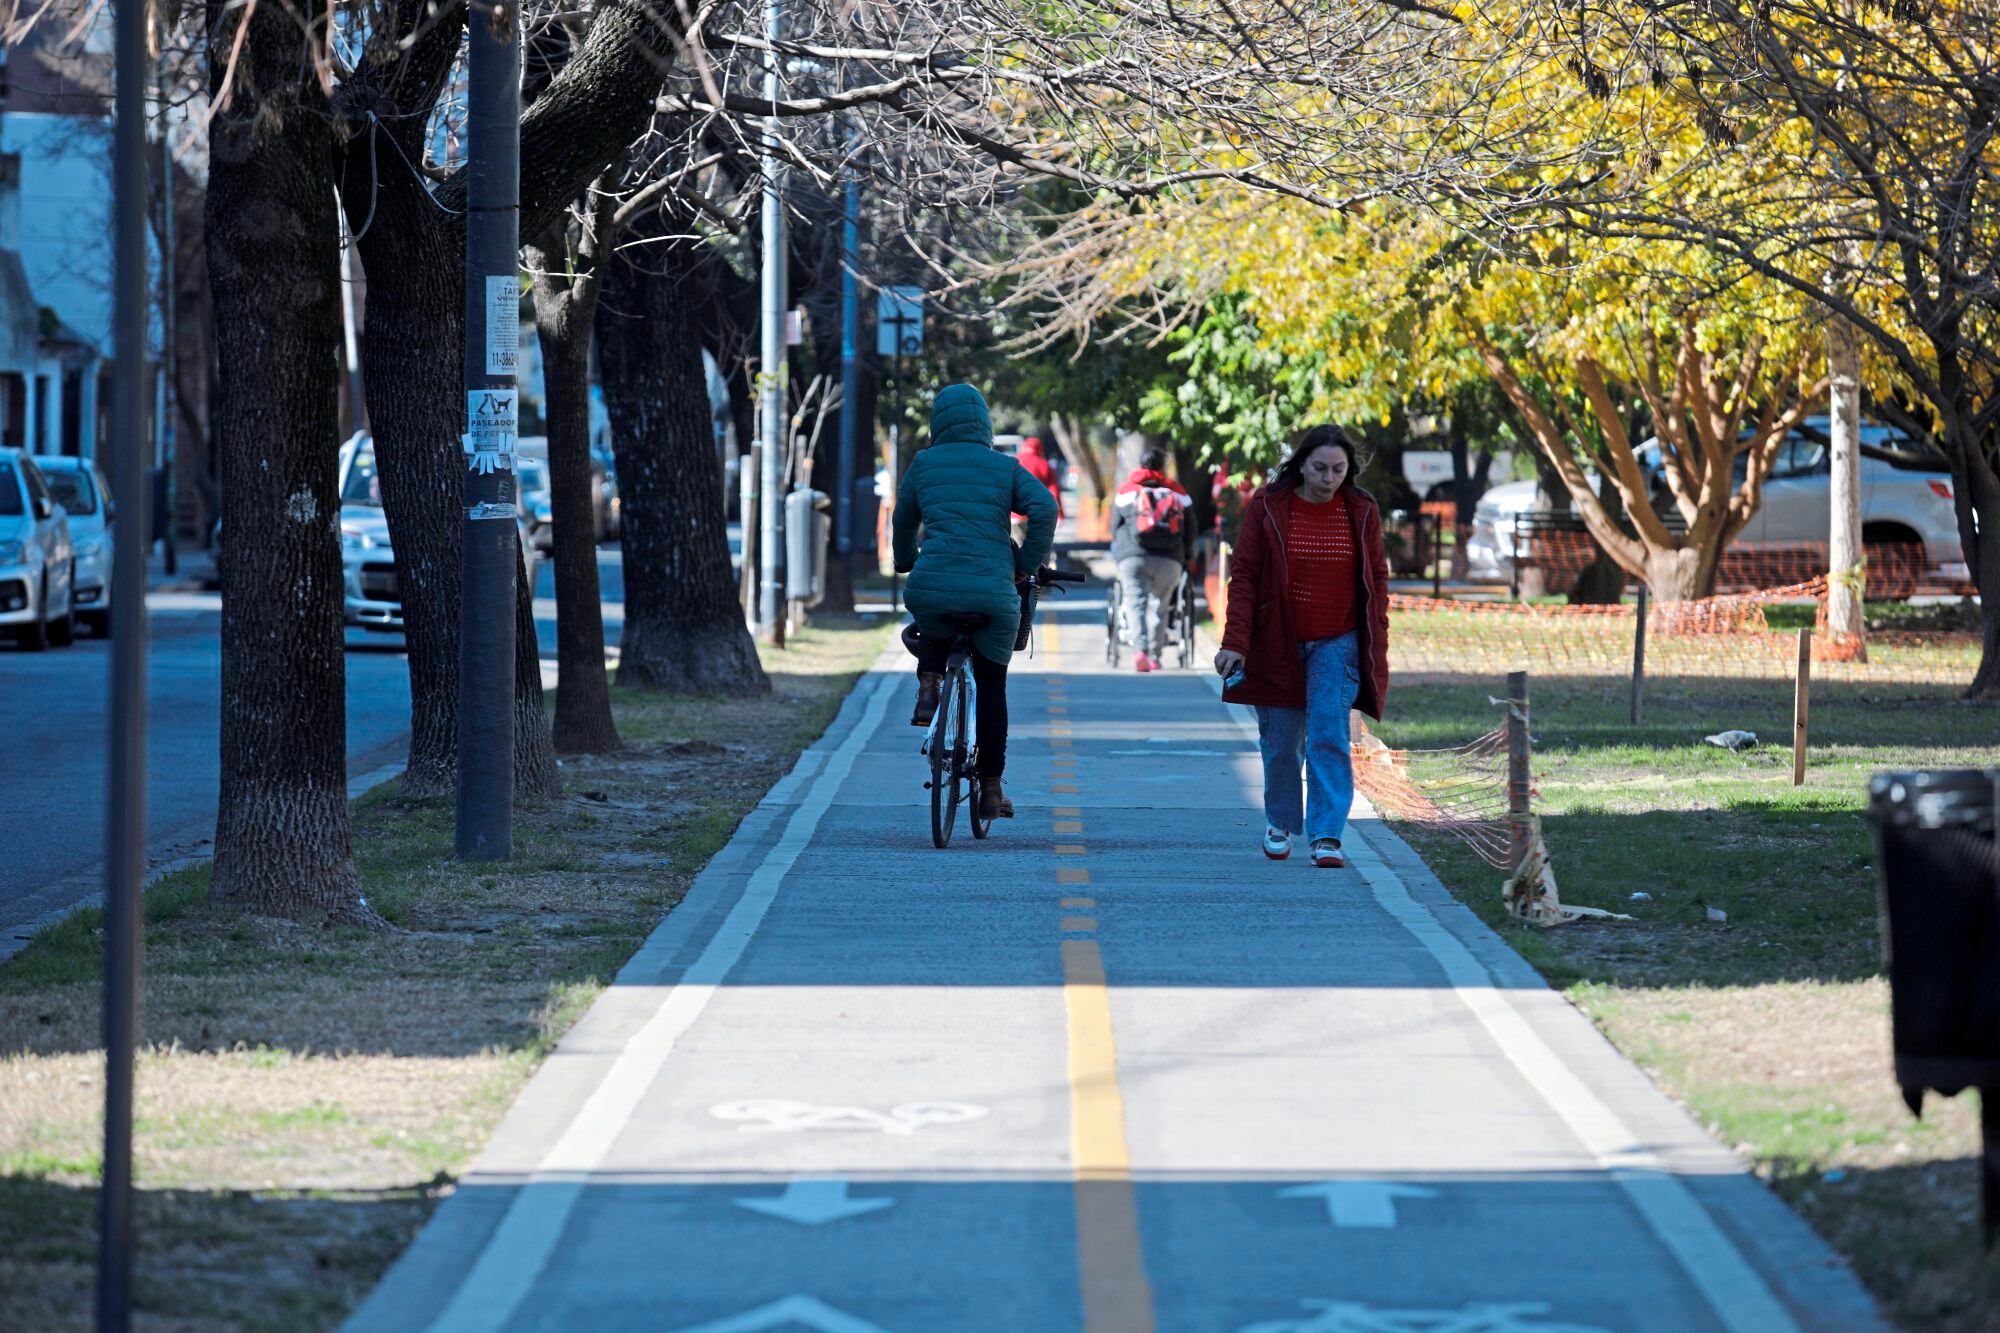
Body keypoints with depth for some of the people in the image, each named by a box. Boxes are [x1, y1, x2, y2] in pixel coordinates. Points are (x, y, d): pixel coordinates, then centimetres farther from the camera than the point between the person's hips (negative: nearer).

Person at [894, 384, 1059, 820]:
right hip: (995, 592, 0)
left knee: (932, 632, 37)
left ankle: (929, 684, 7)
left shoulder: (924, 464, 12)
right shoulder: (1006, 468, 9)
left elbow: (904, 522, 23)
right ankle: (991, 790, 16)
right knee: (991, 687, 17)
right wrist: (1027, 565, 7)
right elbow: (1044, 508, -5)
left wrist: (906, 562, 43)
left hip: (931, 585, 0)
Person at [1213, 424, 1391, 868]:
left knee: (1329, 737, -13)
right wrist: (1235, 642, -15)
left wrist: (1376, 645, 3)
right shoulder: (1267, 508, -6)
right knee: (1280, 743, 8)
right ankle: (1279, 823, 30)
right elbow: (1244, 577, -6)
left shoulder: (1362, 511, 0)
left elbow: (1377, 578, 7)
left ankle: (1327, 836, -15)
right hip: (1277, 644, 0)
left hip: (1337, 644, 0)